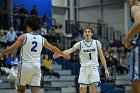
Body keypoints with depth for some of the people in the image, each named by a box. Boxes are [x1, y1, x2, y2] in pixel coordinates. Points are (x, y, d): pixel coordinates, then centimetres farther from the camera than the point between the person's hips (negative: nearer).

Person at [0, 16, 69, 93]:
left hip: (25, 66, -3)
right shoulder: (42, 39, 7)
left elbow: (11, 48, -10)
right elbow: (53, 49, 19)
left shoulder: (23, 37, -5)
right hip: (37, 67, 3)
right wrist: (64, 55, 34)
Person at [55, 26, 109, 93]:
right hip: (84, 68, 0)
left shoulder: (96, 43, 3)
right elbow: (70, 50, -15)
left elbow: (101, 56, 6)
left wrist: (106, 68, 1)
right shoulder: (80, 44, 0)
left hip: (94, 68, 0)